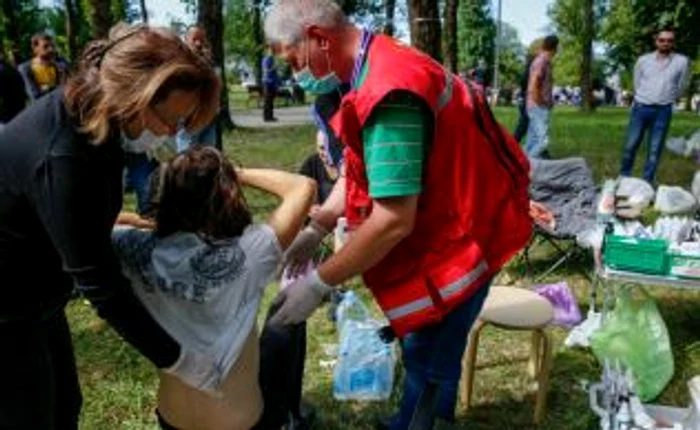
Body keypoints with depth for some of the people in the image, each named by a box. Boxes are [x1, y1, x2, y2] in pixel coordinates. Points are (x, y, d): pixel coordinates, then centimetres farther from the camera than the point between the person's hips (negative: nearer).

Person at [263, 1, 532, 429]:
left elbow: (394, 221, -33)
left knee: (428, 358, 2)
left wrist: (319, 283, -23)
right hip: (438, 223, 10)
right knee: (419, 342, 22)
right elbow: (361, 168, 8)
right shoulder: (377, 68, 2)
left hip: (463, 233, -10)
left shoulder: (390, 91, -31)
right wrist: (316, 229, -2)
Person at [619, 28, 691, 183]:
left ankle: (647, 183, 11)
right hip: (641, 107, 1)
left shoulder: (682, 61, -1)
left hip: (663, 111, -1)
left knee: (655, 150, 3)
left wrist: (667, 99, 16)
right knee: (631, 146, 3)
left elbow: (682, 86, 9)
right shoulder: (643, 60, 3)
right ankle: (624, 177, 17)